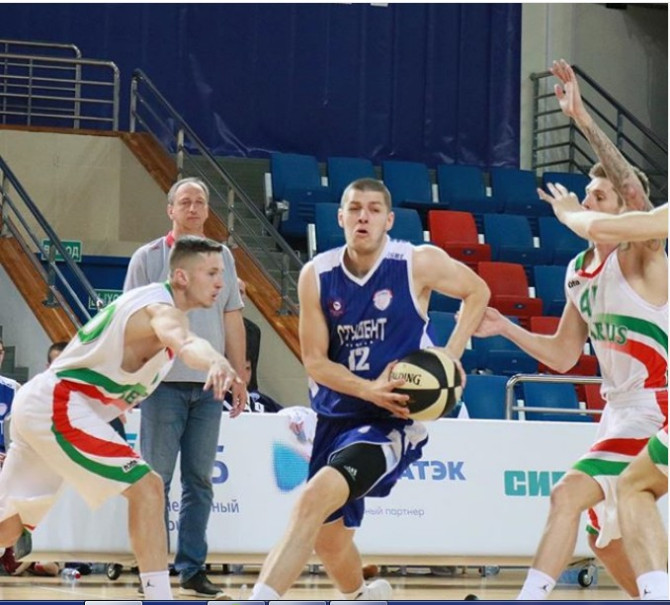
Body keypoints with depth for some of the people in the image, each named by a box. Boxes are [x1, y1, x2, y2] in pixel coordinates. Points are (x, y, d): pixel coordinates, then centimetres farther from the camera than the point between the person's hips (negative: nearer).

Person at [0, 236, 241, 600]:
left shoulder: (148, 299, 13)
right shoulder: (162, 307, -17)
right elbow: (184, 342, -42)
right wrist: (214, 361, -60)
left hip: (36, 404, 10)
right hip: (60, 407, -10)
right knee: (146, 488, -15)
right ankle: (159, 601, -18)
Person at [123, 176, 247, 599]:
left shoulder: (223, 256, 11)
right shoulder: (149, 258, 0)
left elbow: (233, 321, 14)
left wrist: (239, 377, 10)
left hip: (209, 385, 4)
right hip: (164, 383, -4)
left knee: (200, 482, 6)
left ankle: (192, 571, 11)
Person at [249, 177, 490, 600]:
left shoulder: (419, 264, -10)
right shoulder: (317, 275, -3)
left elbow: (477, 292, 7)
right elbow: (315, 360, -2)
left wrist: (452, 356, -6)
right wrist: (369, 389, -19)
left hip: (395, 421, -5)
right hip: (337, 416, 5)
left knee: (316, 497, -28)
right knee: (328, 538, 17)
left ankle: (260, 599, -32)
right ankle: (363, 597, 49)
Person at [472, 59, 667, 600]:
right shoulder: (579, 271, 10)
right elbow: (563, 355, 18)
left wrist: (582, 118, -37)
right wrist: (505, 328, 5)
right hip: (618, 410, 9)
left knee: (569, 494, -21)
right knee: (608, 540, 17)